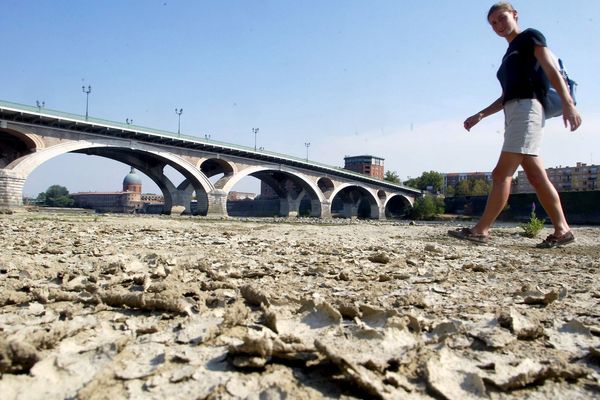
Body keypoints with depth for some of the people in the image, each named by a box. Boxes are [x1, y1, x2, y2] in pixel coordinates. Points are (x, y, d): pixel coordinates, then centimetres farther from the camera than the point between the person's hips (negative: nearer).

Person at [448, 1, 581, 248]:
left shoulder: (530, 37, 6)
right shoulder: (509, 55, 28)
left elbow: (552, 70, -6)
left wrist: (568, 103, -18)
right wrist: (480, 115, 19)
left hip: (527, 108, -9)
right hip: (513, 113, 9)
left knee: (501, 173, -14)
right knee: (537, 176, 1)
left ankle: (481, 230, -15)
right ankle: (562, 230, 2)